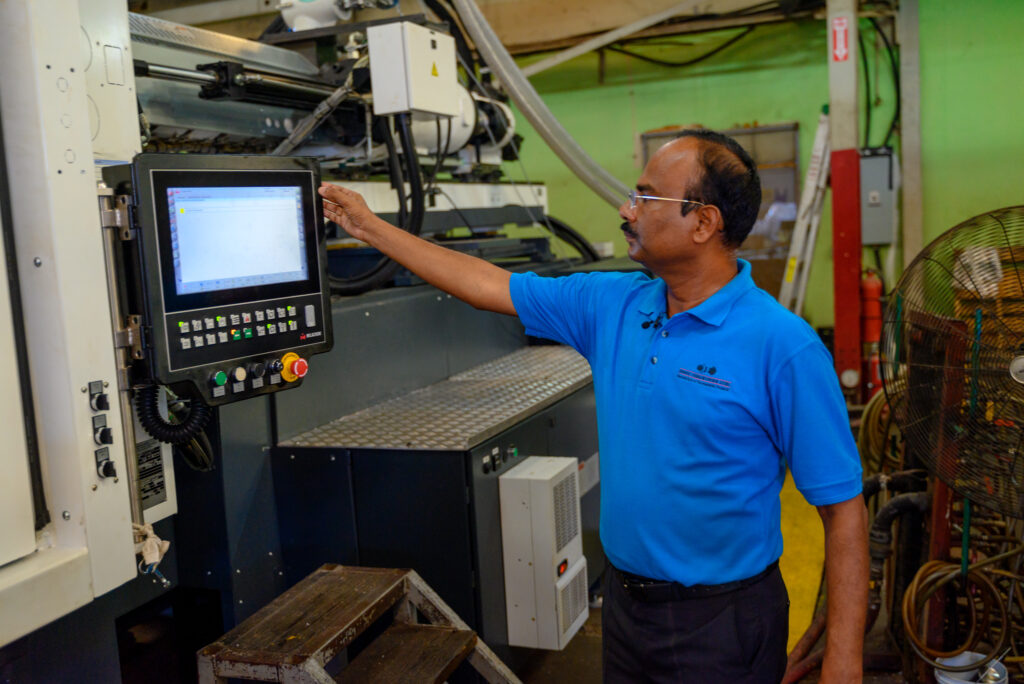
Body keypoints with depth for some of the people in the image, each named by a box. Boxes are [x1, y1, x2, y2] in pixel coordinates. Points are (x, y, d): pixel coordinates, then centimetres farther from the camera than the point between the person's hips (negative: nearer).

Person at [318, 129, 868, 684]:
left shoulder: (784, 346, -19)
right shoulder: (612, 305, -1)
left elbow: (842, 505, -17)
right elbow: (492, 286, 6)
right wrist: (369, 227, 8)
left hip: (721, 619, -5)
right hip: (623, 600, 6)